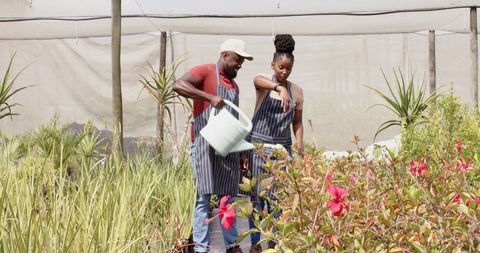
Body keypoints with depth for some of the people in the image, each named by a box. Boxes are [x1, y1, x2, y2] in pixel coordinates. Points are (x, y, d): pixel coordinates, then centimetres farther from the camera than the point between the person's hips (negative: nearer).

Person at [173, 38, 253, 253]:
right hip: (206, 146, -7)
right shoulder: (205, 72, -5)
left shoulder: (234, 85, 19)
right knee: (204, 197, -6)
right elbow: (178, 85, -22)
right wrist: (209, 97, -28)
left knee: (228, 198, 11)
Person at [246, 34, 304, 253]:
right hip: (259, 144, -3)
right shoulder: (263, 82, -5)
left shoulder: (296, 91, 6)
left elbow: (297, 122, 13)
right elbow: (260, 81, -32)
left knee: (279, 194, 1)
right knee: (258, 194, -3)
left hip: (282, 147, 3)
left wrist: (300, 145, -2)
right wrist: (280, 89, -53)